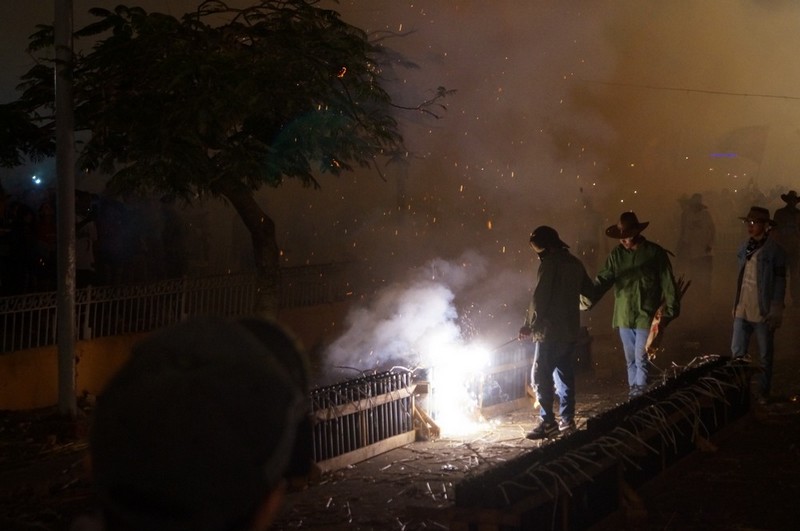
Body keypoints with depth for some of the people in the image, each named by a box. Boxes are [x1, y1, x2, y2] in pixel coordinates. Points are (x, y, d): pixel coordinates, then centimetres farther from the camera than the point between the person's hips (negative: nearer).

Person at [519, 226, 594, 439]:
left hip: (551, 331, -8)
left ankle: (547, 422, -11)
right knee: (564, 373, 13)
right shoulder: (575, 263, 12)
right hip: (571, 329, 8)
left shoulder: (550, 263, -13)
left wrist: (529, 325, -6)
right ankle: (567, 419, 13)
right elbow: (589, 292, 19)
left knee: (541, 375, -6)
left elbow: (539, 298, -15)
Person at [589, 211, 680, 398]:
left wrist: (669, 311, -6)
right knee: (630, 360, 13)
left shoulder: (655, 253, -8)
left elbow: (668, 285, -4)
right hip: (624, 316, 4)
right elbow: (603, 279, -3)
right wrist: (587, 299, -17)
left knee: (641, 359, -5)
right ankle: (633, 393, 25)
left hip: (646, 316, -4)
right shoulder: (617, 254, 1)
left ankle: (640, 395, 5)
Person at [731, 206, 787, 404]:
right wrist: (736, 304, 13)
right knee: (737, 352, 7)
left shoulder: (774, 250, -9)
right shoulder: (745, 247, 7)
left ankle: (763, 393, 18)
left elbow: (780, 282, -9)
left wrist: (775, 312, -13)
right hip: (742, 310, 5)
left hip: (763, 312, -5)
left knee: (765, 356, 7)